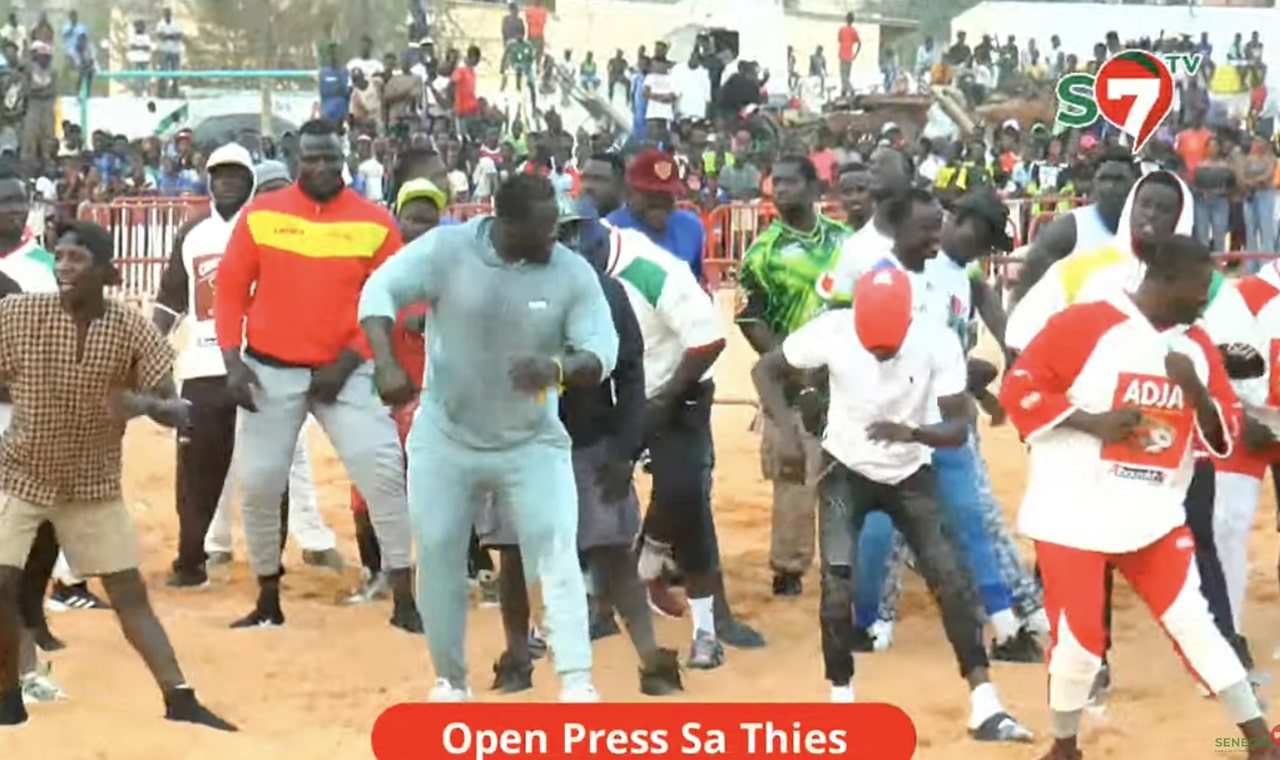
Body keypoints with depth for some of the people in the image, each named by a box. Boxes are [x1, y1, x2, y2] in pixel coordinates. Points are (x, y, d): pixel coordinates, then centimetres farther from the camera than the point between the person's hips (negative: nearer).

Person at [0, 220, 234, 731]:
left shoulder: (132, 329, -13)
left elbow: (178, 411, -14)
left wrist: (145, 404, -34)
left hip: (93, 484, 1)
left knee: (130, 592, 2)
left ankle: (180, 701, 5)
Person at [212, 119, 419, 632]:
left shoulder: (375, 223, -4)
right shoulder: (260, 214, -1)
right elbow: (230, 290, 2)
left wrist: (346, 364, -11)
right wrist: (232, 360, -7)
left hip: (344, 371, -1)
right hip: (271, 370, 1)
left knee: (384, 474, -12)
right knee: (257, 484, 4)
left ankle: (403, 603, -3)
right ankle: (268, 602, 23)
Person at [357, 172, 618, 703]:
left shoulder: (573, 272, -13)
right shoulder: (445, 248, -15)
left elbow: (602, 350, -14)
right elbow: (380, 290, -13)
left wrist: (556, 369, -37)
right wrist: (387, 364, -29)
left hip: (533, 442, 0)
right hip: (444, 436, 1)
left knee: (557, 555, -13)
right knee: (437, 556, 7)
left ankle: (577, 683, -12)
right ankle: (451, 681, 24)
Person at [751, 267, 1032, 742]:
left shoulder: (938, 342, -24)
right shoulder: (832, 331, -24)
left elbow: (959, 428, -24)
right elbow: (766, 370, -10)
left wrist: (913, 433, -44)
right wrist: (786, 426, -26)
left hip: (910, 475, 1)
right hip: (846, 471, 0)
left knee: (951, 581, -5)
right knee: (837, 584, -11)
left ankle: (984, 706, 3)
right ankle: (842, 700, 7)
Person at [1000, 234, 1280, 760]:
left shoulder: (1197, 345, 5)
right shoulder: (1083, 324, -12)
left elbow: (1223, 434, 8)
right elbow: (1018, 387, -12)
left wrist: (1196, 393, -13)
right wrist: (1091, 421, -20)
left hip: (1156, 518, 4)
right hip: (1074, 515, -4)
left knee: (1192, 622, 2)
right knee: (1080, 637, -4)